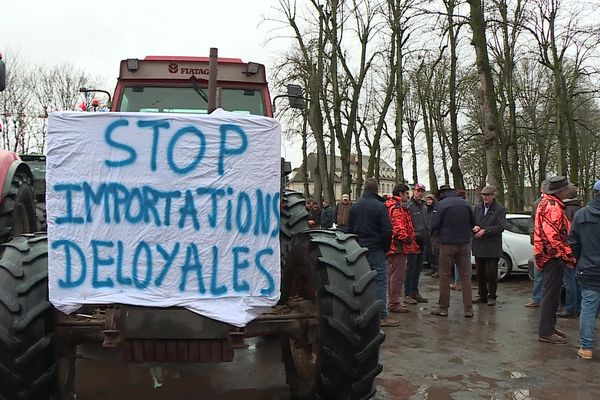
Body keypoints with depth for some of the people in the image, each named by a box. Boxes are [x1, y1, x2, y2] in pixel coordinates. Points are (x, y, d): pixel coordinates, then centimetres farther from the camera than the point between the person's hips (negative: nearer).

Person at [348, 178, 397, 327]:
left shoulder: (354, 206, 6)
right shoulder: (380, 206, -11)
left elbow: (350, 229, 11)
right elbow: (387, 230, -13)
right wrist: (386, 247, 1)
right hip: (376, 249, -6)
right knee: (380, 281, -2)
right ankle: (382, 316, -3)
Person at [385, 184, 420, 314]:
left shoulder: (394, 206, 21)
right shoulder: (396, 208, -14)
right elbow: (398, 226, -25)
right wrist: (406, 238, -18)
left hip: (393, 246, 11)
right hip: (398, 246, -11)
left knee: (392, 274, 17)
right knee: (398, 275, -7)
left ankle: (393, 301, 27)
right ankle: (394, 304, -3)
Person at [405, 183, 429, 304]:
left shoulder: (424, 206, 17)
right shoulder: (409, 205, -9)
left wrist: (427, 234, 14)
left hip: (422, 240, 8)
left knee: (418, 267, 13)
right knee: (411, 267, -5)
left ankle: (414, 291, 22)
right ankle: (407, 294, 1)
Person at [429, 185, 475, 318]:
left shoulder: (441, 204, -10)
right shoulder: (466, 203, 5)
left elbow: (434, 225, -10)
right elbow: (472, 224, 12)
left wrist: (437, 234, 11)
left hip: (447, 244, -4)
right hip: (464, 243, 4)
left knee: (444, 276, 6)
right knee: (466, 276, 7)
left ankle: (443, 308, 11)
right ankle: (468, 309, 7)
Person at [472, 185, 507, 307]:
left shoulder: (500, 209, -4)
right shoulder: (477, 208, 10)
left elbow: (501, 227, -12)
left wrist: (485, 231, -16)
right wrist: (474, 227, -10)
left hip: (492, 247, -5)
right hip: (478, 246, 5)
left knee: (491, 273, -1)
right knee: (480, 273, 10)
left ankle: (491, 297, 12)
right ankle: (482, 295, 21)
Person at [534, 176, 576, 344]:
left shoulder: (547, 203, 15)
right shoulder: (553, 207, -19)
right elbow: (554, 236, -25)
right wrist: (568, 257, -20)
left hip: (548, 255, 11)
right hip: (554, 256, -11)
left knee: (551, 293, 18)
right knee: (551, 294, -5)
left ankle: (549, 327, 27)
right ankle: (546, 332, 1)